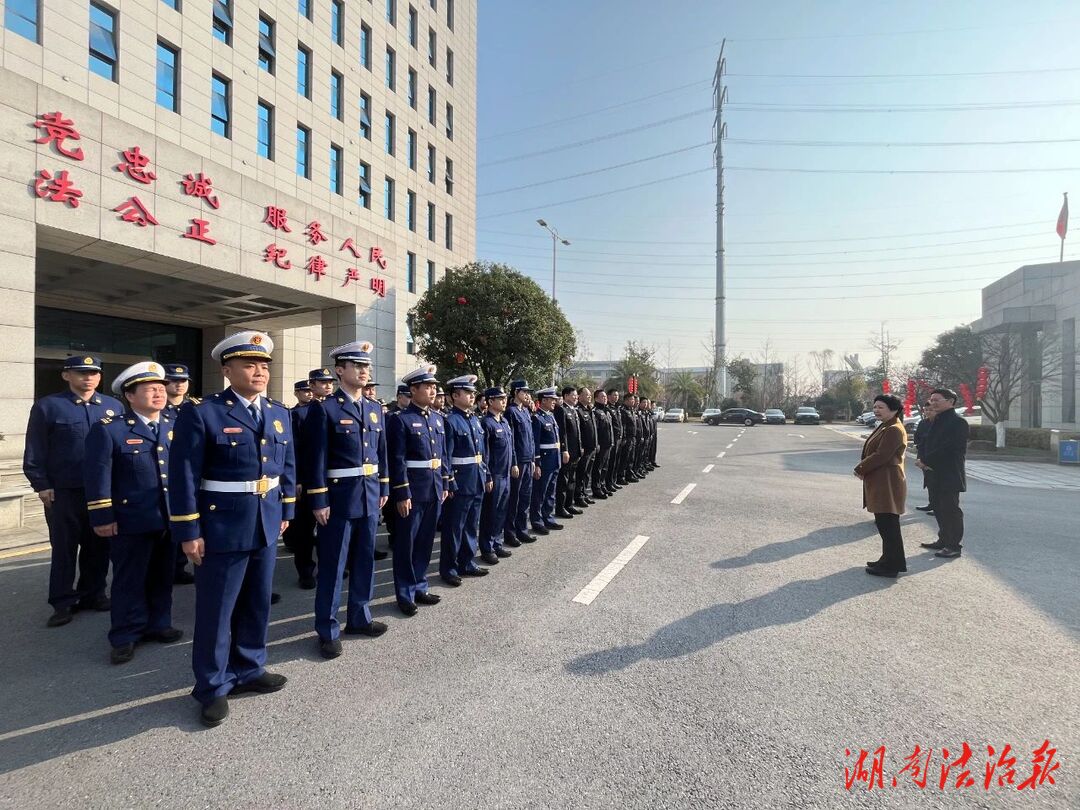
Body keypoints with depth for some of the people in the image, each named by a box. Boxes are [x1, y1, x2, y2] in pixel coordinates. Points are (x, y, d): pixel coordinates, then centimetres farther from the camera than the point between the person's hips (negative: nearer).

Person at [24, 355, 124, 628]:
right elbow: (34, 452, -1)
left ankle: (93, 594, 25)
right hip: (64, 493, -2)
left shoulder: (114, 407, 8)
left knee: (99, 547, 11)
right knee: (64, 548, 6)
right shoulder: (47, 406, 0)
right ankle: (63, 603, 17)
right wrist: (42, 485, -6)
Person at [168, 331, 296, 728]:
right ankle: (213, 688, 26)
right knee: (216, 609, 8)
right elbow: (183, 476, -13)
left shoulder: (280, 413, 7)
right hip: (223, 526, -6)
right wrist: (189, 532, -14)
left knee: (258, 603, 18)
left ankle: (249, 669, 37)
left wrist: (286, 512, 12)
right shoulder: (201, 413, -12)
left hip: (266, 525, 6)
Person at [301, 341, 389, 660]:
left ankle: (359, 617, 32)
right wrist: (319, 501, -14)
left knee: (365, 560, 15)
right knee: (333, 565, 5)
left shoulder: (375, 409, 10)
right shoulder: (324, 409, -10)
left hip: (370, 495, 6)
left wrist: (384, 488, 13)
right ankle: (328, 630, 19)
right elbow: (316, 458, -13)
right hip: (339, 496, -6)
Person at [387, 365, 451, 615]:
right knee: (406, 543, 6)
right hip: (412, 490, -7)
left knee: (425, 541, 16)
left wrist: (446, 484, 12)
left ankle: (420, 588, 29)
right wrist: (402, 495, -17)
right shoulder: (401, 420, -11)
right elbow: (397, 461, -15)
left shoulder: (437, 418, 10)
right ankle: (405, 595, 18)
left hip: (434, 489, 7)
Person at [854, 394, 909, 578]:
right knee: (885, 524, 17)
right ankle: (889, 561, 28)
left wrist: (860, 468, -11)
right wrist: (863, 467, 2)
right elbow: (872, 451, 19)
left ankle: (891, 566, 5)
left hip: (887, 485, -11)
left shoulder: (894, 430, -17)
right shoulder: (884, 427, 17)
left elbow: (881, 456, -22)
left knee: (888, 525, -3)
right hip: (880, 483, 11)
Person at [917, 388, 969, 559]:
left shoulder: (958, 422, -14)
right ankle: (944, 541, 28)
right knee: (939, 508, 16)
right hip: (936, 473, 9)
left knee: (950, 509, 0)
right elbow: (929, 443, 15)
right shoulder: (938, 421, 14)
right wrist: (925, 460, -4)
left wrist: (925, 461, -16)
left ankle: (954, 546, 10)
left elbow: (948, 448, -22)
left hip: (950, 475, -9)